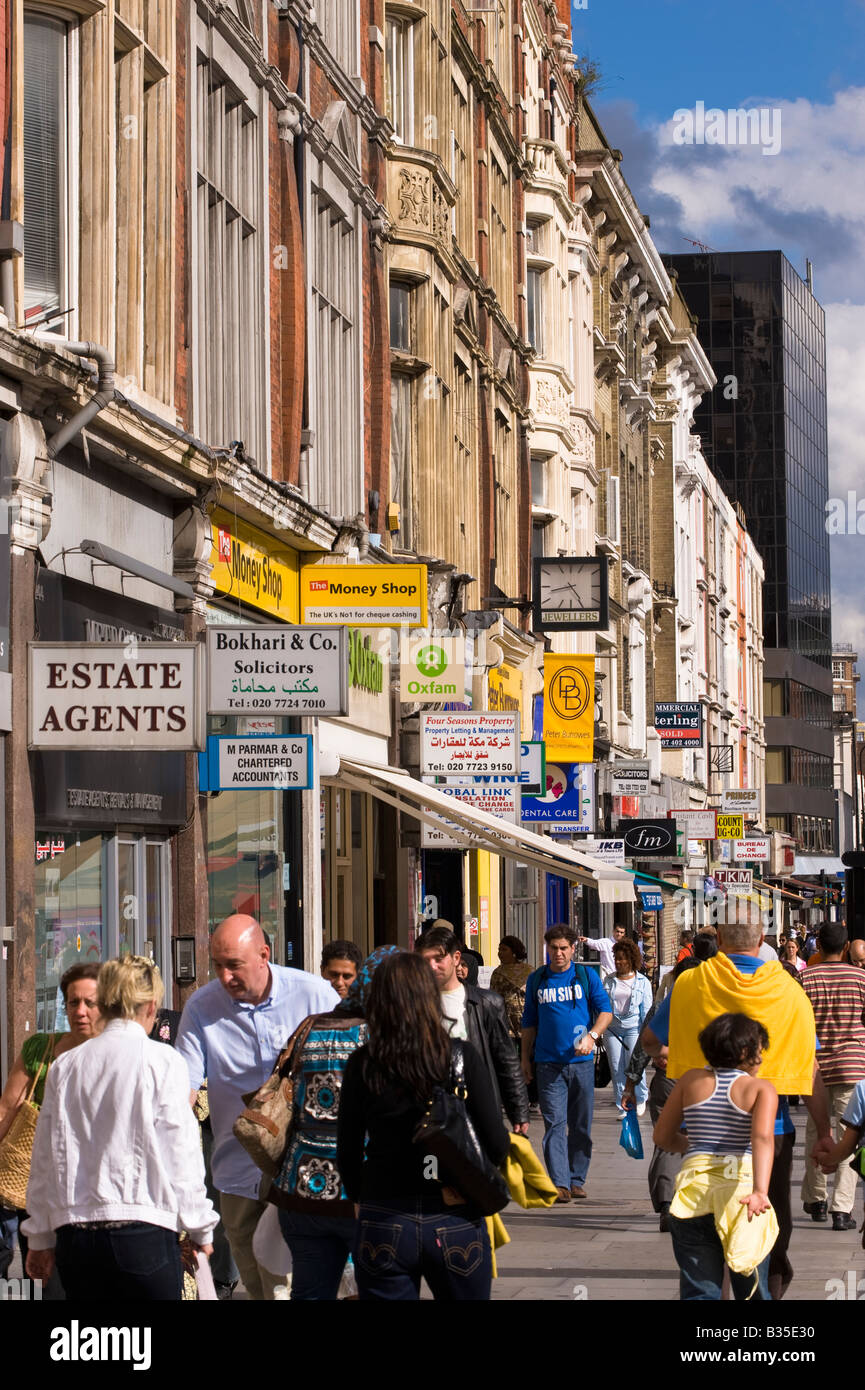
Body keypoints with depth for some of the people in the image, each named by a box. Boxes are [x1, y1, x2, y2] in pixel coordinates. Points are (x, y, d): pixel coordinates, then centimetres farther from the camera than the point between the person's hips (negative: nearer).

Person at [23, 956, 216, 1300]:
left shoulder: (65, 1066, 8)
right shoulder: (162, 1062, -4)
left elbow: (44, 1159, 12)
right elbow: (181, 1153, -3)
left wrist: (40, 1239, 21)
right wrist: (200, 1229, 9)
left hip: (74, 1234, 4)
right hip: (143, 1231, -4)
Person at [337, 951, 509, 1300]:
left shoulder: (363, 1066, -5)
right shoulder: (462, 1057, -6)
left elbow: (348, 1154, 1)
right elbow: (496, 1144, -5)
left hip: (383, 1225, 0)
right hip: (455, 1224, 0)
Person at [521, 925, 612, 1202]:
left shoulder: (586, 976, 5)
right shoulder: (537, 980, 9)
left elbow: (605, 1011, 3)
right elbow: (529, 1022, 16)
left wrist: (591, 1036, -14)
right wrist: (526, 1058, 13)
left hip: (581, 1060, 0)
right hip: (548, 1062, 0)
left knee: (581, 1125, 7)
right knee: (554, 1123, -9)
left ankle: (577, 1180, 17)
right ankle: (559, 1183, -15)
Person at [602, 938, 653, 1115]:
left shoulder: (642, 982, 4)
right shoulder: (609, 981, 10)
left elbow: (646, 1009, 3)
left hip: (633, 1028, -2)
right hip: (612, 1028, 2)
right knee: (617, 1069, 0)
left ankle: (641, 1098, 15)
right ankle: (623, 1108, 9)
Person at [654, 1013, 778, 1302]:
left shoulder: (692, 1080, 11)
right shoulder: (761, 1089, 1)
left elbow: (663, 1137, 16)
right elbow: (763, 1138, -17)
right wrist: (760, 1191, -30)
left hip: (694, 1187, 2)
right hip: (742, 1187, -2)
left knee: (698, 1292, 0)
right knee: (753, 1292, 14)